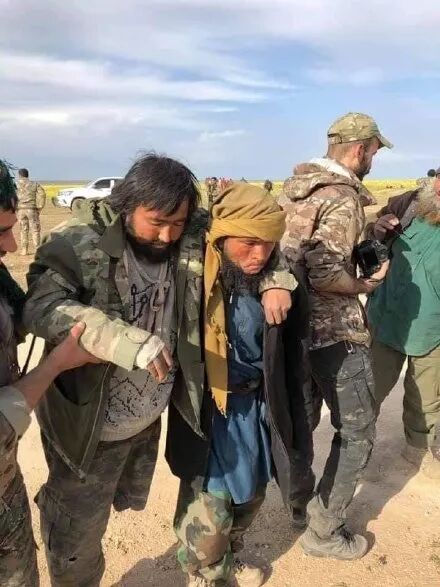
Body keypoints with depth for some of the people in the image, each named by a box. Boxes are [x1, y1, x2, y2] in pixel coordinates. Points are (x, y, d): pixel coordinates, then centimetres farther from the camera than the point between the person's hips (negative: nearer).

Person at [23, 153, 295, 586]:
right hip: (88, 423, -5)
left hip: (150, 416, 5)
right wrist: (129, 340, -46)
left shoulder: (195, 235, -8)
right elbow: (42, 306, -35)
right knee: (77, 535, 15)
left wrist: (275, 279, -14)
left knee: (131, 503, 30)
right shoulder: (78, 241, -22)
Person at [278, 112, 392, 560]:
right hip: (334, 332, -9)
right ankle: (323, 531, 19)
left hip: (297, 323, 9)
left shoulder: (296, 186, 8)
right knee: (357, 433, 8)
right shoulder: (343, 198, -18)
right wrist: (366, 285, -10)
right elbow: (326, 275, -28)